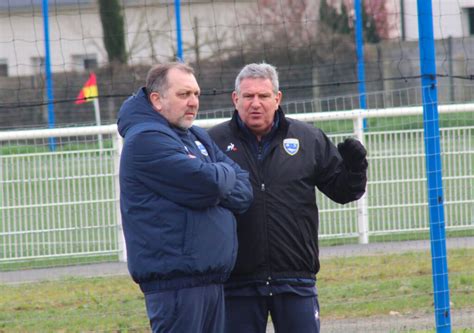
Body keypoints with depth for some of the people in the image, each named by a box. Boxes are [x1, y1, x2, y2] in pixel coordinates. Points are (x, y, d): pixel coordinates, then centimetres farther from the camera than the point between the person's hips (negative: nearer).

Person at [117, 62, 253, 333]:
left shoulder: (198, 138, 19)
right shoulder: (146, 139, -10)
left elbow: (244, 192, 11)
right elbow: (208, 184, -20)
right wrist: (225, 173, 3)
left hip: (211, 277, 9)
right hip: (176, 281, -9)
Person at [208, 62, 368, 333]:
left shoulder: (309, 139, 8)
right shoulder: (215, 141, 3)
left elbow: (342, 190, 12)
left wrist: (355, 167, -7)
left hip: (296, 281, 1)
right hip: (237, 281, -1)